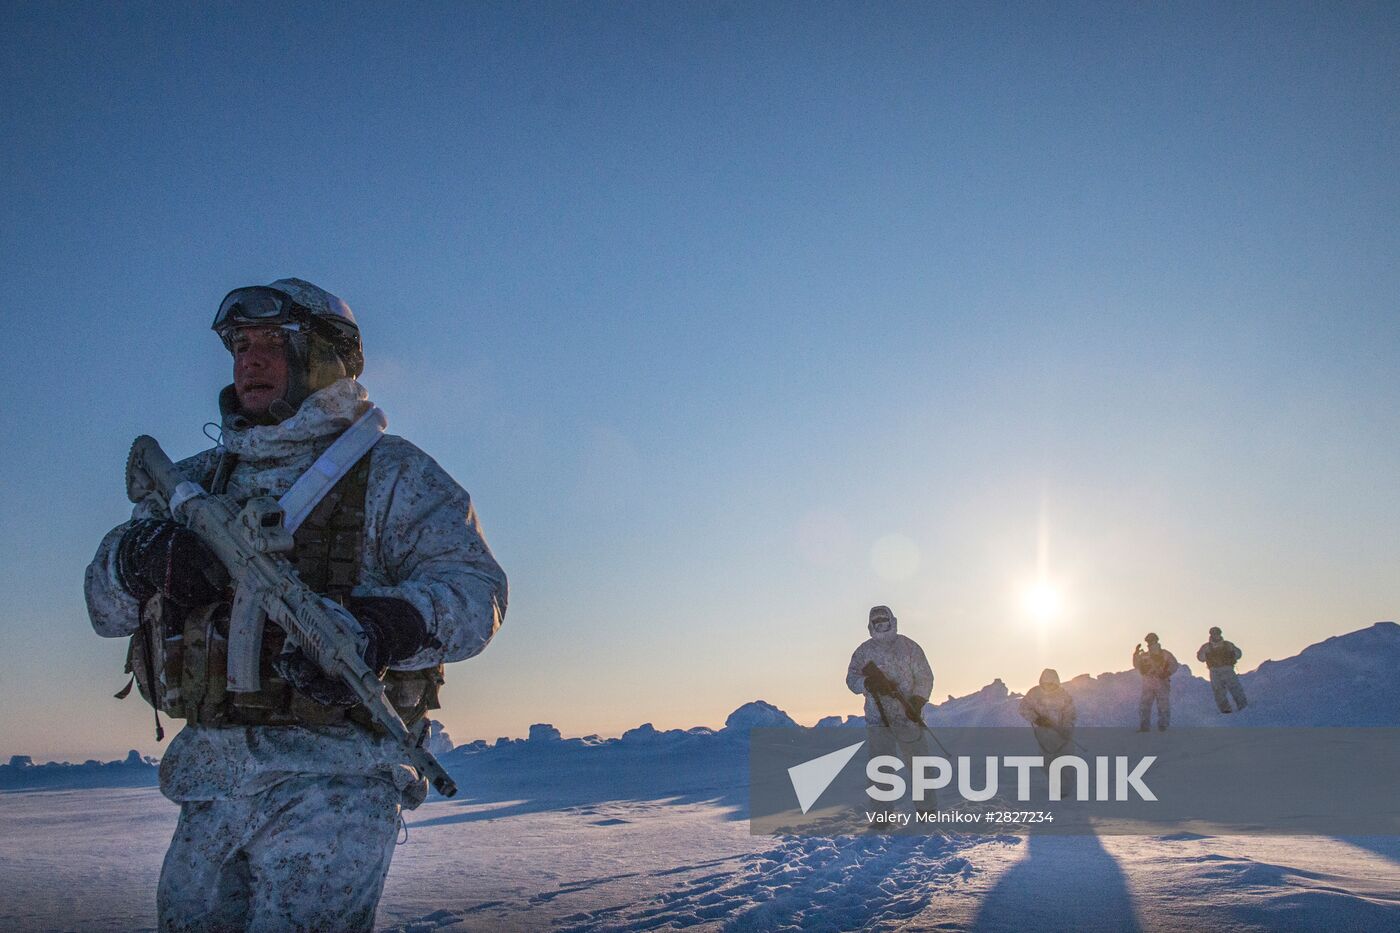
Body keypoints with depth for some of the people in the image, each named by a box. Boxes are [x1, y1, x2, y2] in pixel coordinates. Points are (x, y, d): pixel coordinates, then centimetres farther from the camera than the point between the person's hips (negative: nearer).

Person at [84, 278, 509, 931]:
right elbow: (104, 601, 11)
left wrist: (381, 626, -33)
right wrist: (140, 557, -13)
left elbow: (472, 588, -12)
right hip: (208, 780, 6)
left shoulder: (387, 473, 0)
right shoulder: (196, 480, 17)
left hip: (331, 782, -5)